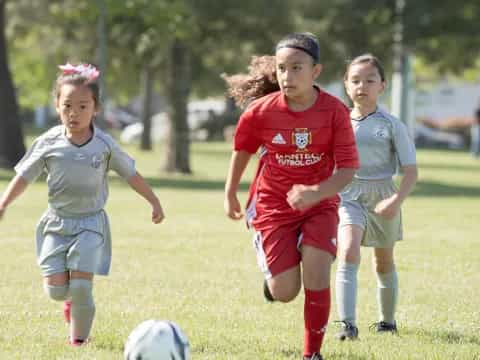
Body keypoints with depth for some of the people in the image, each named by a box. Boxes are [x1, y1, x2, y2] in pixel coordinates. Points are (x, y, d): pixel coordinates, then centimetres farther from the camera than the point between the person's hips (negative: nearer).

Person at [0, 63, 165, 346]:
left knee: (81, 285, -13)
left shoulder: (104, 145, -3)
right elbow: (25, 176, 5)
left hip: (90, 224, -1)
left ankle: (79, 338, 5)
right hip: (56, 222, 1)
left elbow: (131, 174, 9)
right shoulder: (48, 143, -3)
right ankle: (72, 298, 30)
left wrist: (154, 202, 13)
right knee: (55, 287, -6)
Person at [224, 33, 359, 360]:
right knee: (285, 292, -8)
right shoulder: (260, 111, -13)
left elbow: (348, 168, -14)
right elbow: (242, 149, 7)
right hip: (273, 207, 0)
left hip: (320, 205, 0)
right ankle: (272, 274, 31)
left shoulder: (335, 112, -14)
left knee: (317, 276, -17)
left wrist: (316, 193, -31)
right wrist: (230, 195, 15)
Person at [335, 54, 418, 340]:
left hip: (381, 196, 0)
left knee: (384, 263, 17)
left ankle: (388, 320, 38)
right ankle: (348, 324, -29)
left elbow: (411, 171, -9)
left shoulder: (392, 126, -5)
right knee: (349, 253, -24)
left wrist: (397, 200, -23)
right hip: (348, 196, 0)